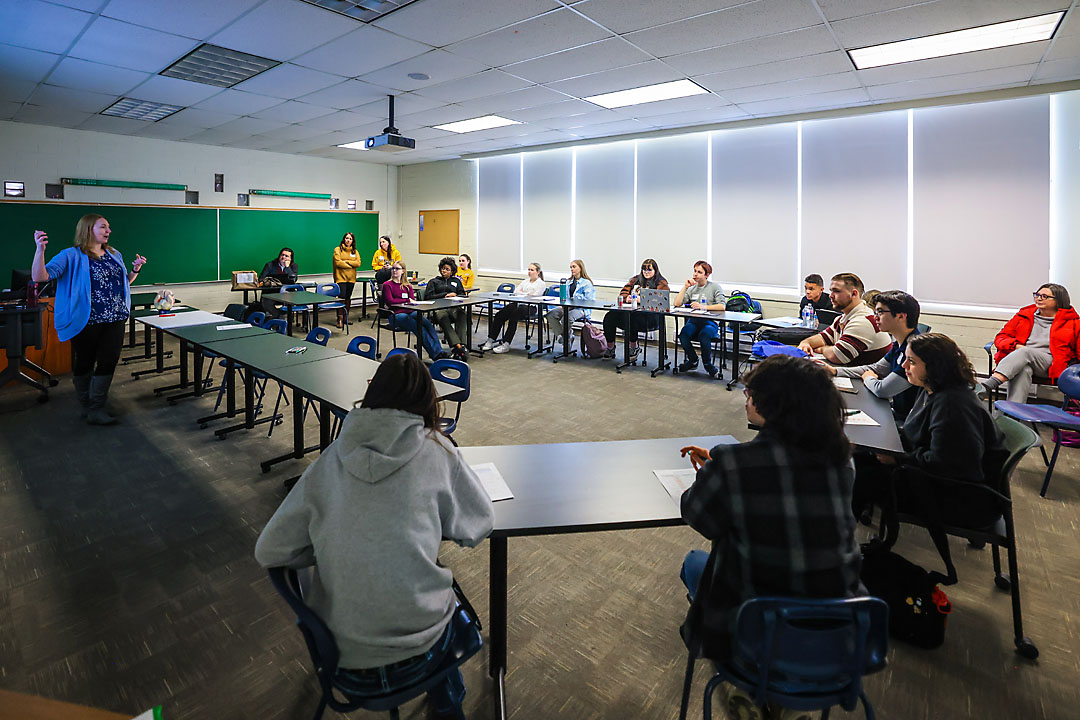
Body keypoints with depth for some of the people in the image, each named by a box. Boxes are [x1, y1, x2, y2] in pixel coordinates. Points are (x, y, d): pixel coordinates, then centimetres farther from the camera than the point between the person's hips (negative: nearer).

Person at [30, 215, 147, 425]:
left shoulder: (114, 255, 14)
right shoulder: (71, 256, -5)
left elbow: (123, 284, 26)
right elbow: (40, 277, -15)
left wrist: (135, 270, 8)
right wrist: (40, 249, -28)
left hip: (115, 320, 5)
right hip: (87, 321, -5)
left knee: (109, 361, 4)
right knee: (85, 363, 9)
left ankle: (97, 409, 14)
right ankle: (86, 406, 23)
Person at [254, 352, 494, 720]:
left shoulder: (330, 459, -5)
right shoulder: (435, 451, -10)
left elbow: (268, 551, -1)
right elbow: (479, 526, 2)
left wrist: (335, 546, 10)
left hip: (342, 661, 3)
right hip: (417, 653, -2)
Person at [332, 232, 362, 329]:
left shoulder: (355, 251, 13)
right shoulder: (337, 250, 1)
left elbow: (358, 263, 0)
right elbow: (338, 263, -11)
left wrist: (346, 261, -10)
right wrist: (351, 265, -5)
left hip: (351, 278, 4)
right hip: (341, 277, -4)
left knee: (348, 298, 8)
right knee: (342, 297, -11)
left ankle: (346, 317, 16)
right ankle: (340, 319, -9)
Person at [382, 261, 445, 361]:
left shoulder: (407, 286, 23)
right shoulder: (387, 285, 9)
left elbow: (413, 301, 11)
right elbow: (390, 302, -5)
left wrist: (401, 303, -8)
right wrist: (407, 300, 0)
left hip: (410, 312, 4)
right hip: (396, 315, -4)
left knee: (427, 323, -28)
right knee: (419, 328, -31)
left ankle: (439, 351, -39)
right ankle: (435, 353, -37)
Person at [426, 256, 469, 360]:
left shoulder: (456, 281, 33)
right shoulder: (433, 281, 27)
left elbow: (463, 295, 25)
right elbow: (428, 296, 11)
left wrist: (455, 295, 2)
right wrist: (444, 295, 2)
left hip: (454, 307, 2)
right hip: (439, 308, -2)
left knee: (461, 314, -38)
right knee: (443, 317, -41)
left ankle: (460, 346, -50)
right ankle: (458, 345, -55)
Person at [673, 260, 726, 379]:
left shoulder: (715, 287, 6)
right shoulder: (691, 288, 18)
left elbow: (722, 307, -9)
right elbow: (677, 304, 7)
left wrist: (702, 307, -19)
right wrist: (685, 287, 2)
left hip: (710, 322, -3)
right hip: (693, 321, 3)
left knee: (704, 335, -37)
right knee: (683, 335, -30)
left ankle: (708, 364, -9)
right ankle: (693, 360, -1)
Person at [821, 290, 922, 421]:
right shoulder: (899, 345, 6)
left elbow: (882, 390, -28)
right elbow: (875, 369, 18)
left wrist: (868, 378, -3)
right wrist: (834, 370, 6)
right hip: (898, 411, 8)